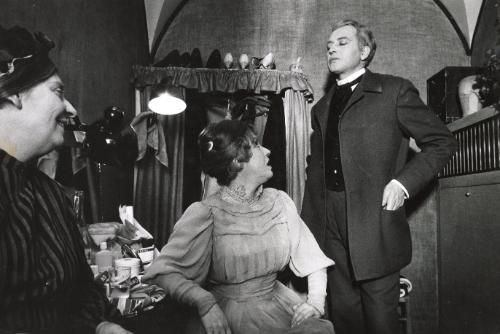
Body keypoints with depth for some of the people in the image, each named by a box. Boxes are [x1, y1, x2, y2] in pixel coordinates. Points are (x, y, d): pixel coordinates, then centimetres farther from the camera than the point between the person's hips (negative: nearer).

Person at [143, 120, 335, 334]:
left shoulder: (279, 202, 2)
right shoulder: (205, 213, -13)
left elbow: (313, 260, 5)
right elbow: (163, 270, -14)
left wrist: (315, 302, -10)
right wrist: (204, 302, -27)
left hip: (277, 306, 3)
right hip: (225, 315, -2)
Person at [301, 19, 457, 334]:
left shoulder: (394, 90, -1)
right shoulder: (321, 107, 15)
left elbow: (442, 141, 1)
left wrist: (403, 183, -12)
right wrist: (308, 227, 10)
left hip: (375, 225, -4)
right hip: (332, 230, 5)